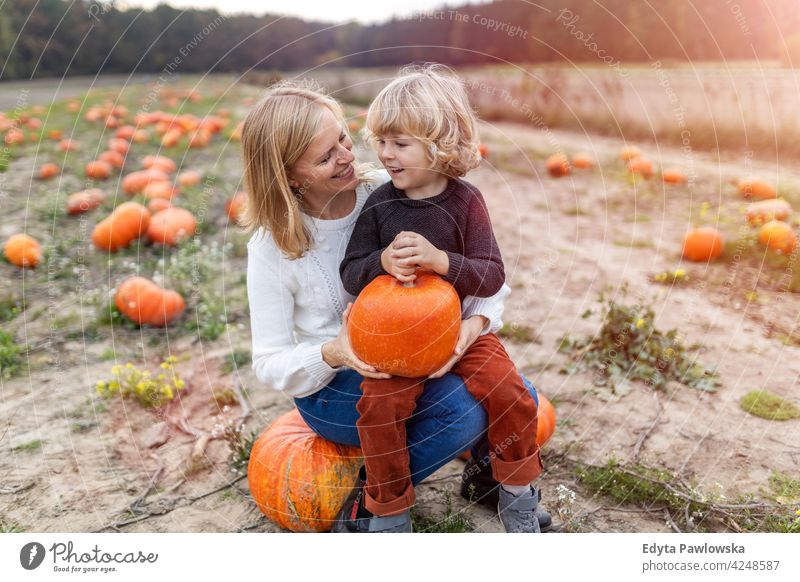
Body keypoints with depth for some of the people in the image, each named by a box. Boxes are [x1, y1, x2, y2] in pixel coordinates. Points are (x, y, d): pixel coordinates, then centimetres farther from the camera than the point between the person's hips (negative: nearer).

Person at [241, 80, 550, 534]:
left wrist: (477, 321, -28)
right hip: (332, 386, -3)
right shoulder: (273, 247, -14)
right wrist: (333, 354, -31)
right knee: (465, 408, -28)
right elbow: (271, 365, -11)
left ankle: (487, 468, 19)